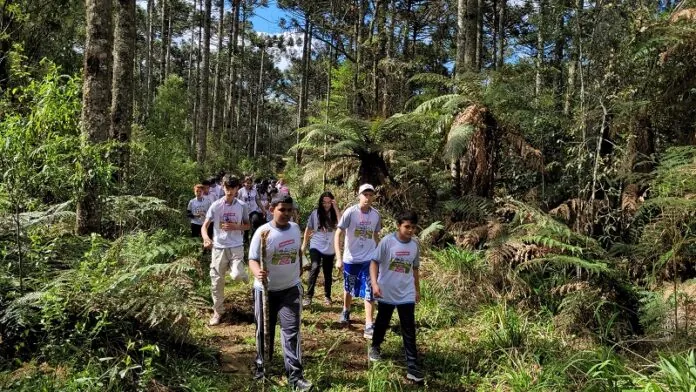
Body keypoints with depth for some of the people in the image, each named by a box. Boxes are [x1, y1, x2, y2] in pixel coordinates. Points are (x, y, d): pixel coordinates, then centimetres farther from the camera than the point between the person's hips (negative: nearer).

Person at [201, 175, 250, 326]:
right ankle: (217, 311, 24)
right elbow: (205, 226, -5)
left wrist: (236, 227, -12)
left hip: (236, 247, -1)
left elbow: (247, 226, 9)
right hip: (218, 247, 1)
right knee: (216, 281, 5)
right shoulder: (215, 206, -4)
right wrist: (206, 237, -27)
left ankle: (239, 271, 19)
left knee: (237, 276, -20)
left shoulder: (242, 206, -1)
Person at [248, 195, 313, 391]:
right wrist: (257, 272, -39)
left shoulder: (295, 228, -1)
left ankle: (295, 375, 1)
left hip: (291, 288, 2)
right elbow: (252, 259, -19)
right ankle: (261, 366, 37)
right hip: (266, 290, -2)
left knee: (291, 330, -3)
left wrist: (299, 269, 21)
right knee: (264, 330, 14)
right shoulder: (263, 232, -16)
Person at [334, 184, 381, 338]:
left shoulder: (376, 215, -3)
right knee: (348, 288, 18)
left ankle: (369, 327, 1)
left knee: (369, 292, -4)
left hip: (369, 259, 1)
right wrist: (339, 258, -20)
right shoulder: (350, 212, -14)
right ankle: (346, 311, 45)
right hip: (350, 259, -1)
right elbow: (337, 235, -13)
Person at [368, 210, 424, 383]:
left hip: (406, 294, 2)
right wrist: (374, 283, -21)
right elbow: (374, 262, -10)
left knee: (409, 330, 1)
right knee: (382, 323, 18)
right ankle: (375, 347, 44)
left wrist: (417, 289, 17)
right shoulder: (387, 241, -13)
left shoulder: (415, 245, 1)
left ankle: (412, 366, 6)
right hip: (386, 293, -2)